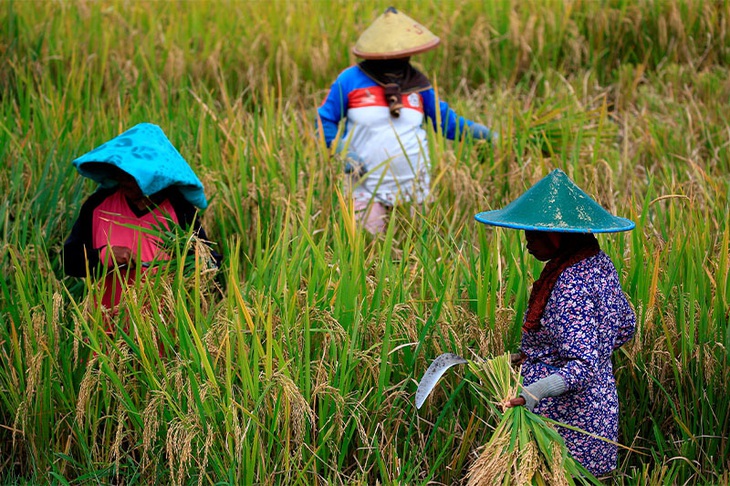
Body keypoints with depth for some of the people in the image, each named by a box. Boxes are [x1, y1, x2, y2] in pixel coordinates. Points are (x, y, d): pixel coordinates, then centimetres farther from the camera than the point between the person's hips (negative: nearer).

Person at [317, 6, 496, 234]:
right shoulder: (350, 80, -5)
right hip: (366, 187, -3)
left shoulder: (416, 84, 4)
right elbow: (325, 120, 4)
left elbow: (445, 119, 11)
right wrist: (342, 151, -13)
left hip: (413, 187, 3)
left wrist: (481, 133, -4)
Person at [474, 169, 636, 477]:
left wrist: (529, 395, -43)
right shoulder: (599, 262, 3)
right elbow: (626, 326, 16)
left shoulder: (570, 288, -26)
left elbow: (583, 369, -30)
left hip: (565, 413, -10)